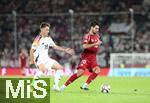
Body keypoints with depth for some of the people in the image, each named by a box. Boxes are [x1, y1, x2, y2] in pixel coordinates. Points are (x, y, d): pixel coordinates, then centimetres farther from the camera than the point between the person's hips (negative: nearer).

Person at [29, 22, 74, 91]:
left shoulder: (48, 38, 10)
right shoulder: (38, 39, -15)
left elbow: (55, 46, 19)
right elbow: (32, 50, -13)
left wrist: (65, 50, 14)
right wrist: (31, 60, -18)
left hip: (46, 58, 9)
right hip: (39, 58, -9)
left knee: (60, 68, 7)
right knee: (43, 69, -38)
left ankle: (55, 86, 7)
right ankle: (32, 84, -29)